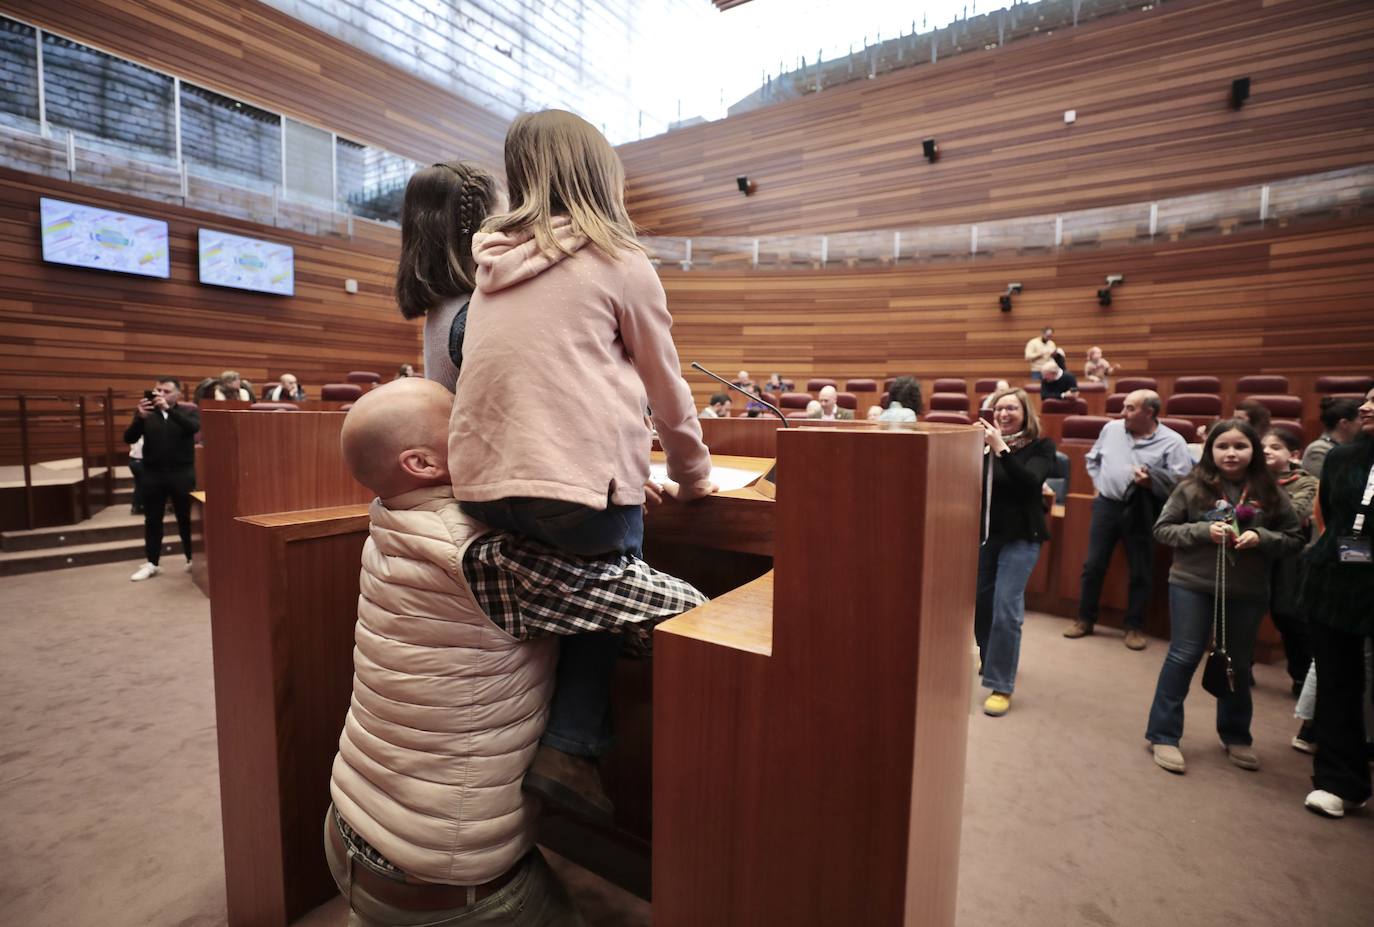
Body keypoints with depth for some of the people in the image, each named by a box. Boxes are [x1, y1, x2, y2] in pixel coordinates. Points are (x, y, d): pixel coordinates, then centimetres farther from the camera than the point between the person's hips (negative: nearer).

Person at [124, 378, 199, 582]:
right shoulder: (145, 414, 6)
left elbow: (194, 427, -20)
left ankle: (193, 560, 16)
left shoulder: (189, 412, 1)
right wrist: (140, 417, -20)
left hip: (182, 475, -2)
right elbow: (128, 438, -4)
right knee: (152, 521, 9)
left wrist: (168, 409, -29)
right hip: (152, 475, 3)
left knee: (186, 519, 5)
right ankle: (152, 563, 19)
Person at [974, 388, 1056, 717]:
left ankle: (1001, 686, 4)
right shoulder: (984, 441, 1)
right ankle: (991, 663, 39)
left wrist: (1002, 450, -29)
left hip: (1020, 537, -3)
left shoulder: (1040, 447, -4)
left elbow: (1030, 484, -22)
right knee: (980, 604, 14)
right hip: (983, 532, 4)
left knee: (1006, 611, -8)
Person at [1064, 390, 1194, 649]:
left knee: (1140, 572, 6)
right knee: (1093, 565, 7)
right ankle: (1085, 620, 21)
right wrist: (1100, 483, 9)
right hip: (1107, 505, 3)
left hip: (1142, 512, -3)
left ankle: (1135, 627, 22)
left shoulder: (1172, 441, -6)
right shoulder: (1111, 428, 6)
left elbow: (1184, 480, -11)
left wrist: (1152, 482, -24)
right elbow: (1092, 459, 19)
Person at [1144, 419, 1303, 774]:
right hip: (1192, 586, -3)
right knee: (1183, 657, 3)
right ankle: (1163, 735, 12)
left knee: (1238, 664, 17)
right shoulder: (1191, 487, -6)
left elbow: (1295, 538, 5)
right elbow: (1162, 529, -3)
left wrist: (1261, 538, -14)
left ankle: (1236, 736, 37)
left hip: (1248, 592, 3)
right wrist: (1203, 530, -18)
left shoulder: (1269, 493, 0)